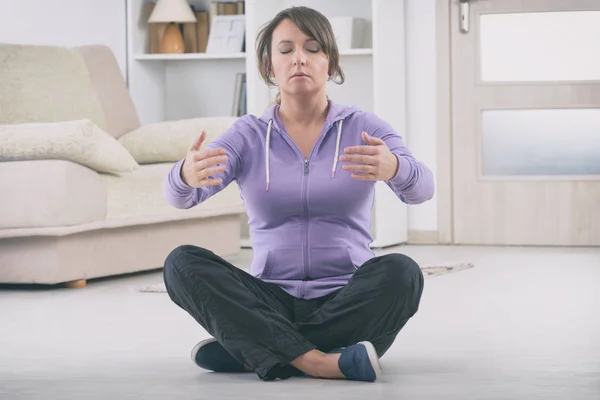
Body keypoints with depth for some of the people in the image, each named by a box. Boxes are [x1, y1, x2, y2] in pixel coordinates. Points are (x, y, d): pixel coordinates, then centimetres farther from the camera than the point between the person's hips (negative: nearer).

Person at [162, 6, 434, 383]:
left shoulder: (364, 128, 2)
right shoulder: (248, 136, 4)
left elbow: (422, 188, -15)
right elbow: (180, 196, -11)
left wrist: (393, 168, -40)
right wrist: (187, 175, -37)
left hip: (347, 300, -1)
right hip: (272, 303, 1)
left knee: (401, 272, -31)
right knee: (182, 263, -21)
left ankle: (251, 350, -24)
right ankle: (317, 362, -33)